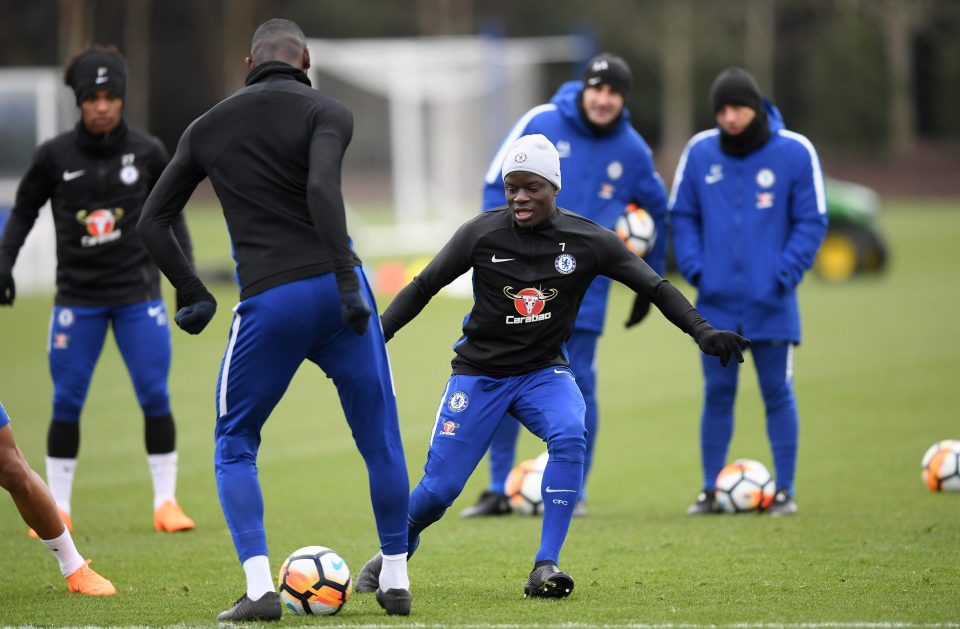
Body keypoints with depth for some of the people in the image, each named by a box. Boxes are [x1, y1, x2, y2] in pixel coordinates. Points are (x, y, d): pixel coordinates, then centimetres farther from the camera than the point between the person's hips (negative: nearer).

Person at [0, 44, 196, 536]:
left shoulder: (147, 151, -2)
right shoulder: (55, 155, -4)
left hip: (137, 293, 0)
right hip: (77, 295, 0)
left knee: (155, 397, -3)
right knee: (66, 402, 0)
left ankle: (166, 501, 8)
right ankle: (58, 508, 11)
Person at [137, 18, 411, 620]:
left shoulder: (207, 127, 13)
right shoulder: (326, 113, 0)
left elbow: (153, 222, 13)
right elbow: (322, 190, -19)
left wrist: (197, 296, 19)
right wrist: (348, 281, -20)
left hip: (267, 303, 1)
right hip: (334, 292, -1)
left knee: (234, 447, 15)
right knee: (381, 441, 15)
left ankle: (260, 588, -1)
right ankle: (396, 582, 19)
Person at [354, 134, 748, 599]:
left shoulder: (588, 241, -9)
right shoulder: (483, 233, -11)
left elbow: (656, 288, -7)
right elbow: (423, 287, -3)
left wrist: (702, 332, -19)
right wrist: (376, 335, -13)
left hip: (544, 371, 1)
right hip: (480, 372, -1)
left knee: (569, 436, -31)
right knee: (439, 488, -6)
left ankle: (546, 566, -25)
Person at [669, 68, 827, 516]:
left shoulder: (795, 152, -5)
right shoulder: (699, 152, 1)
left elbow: (811, 221, -1)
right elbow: (681, 215, 10)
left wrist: (784, 275, -11)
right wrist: (694, 268, -3)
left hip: (771, 302, -2)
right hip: (716, 300, 2)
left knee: (777, 392, 2)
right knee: (717, 392, 6)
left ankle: (785, 490, 10)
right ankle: (710, 488, 14)